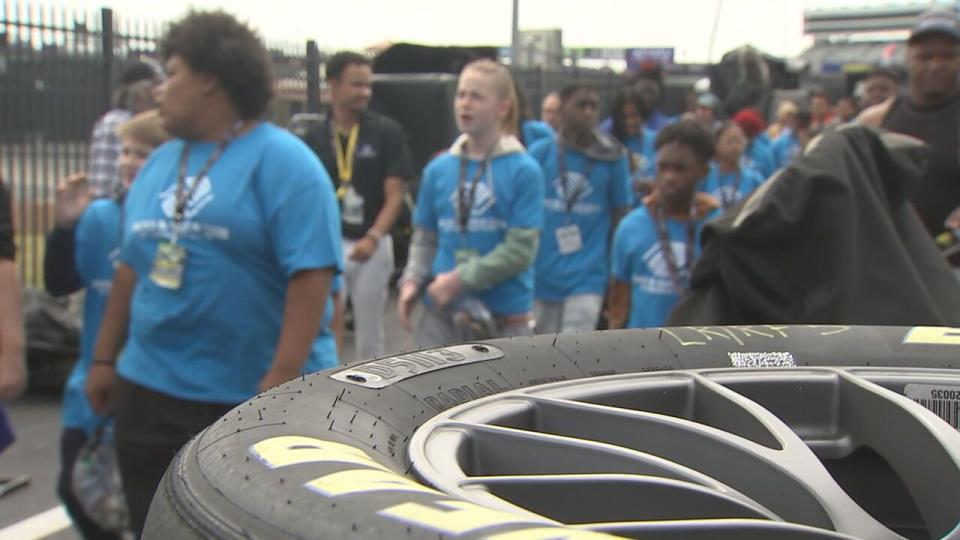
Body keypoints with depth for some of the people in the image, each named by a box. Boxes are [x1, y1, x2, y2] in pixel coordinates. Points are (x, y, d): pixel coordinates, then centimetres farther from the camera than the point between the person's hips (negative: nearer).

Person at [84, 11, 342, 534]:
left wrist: (280, 380, -24)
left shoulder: (280, 160, -11)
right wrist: (104, 357, 14)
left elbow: (311, 274, -19)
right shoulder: (159, 162, 10)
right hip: (148, 391, 7)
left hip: (250, 398, -6)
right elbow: (131, 268, 16)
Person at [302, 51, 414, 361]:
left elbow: (395, 196, -7)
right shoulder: (314, 139, 3)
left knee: (369, 332, 10)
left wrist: (373, 237, -21)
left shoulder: (387, 133, -3)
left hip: (372, 246, -1)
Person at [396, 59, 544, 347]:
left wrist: (461, 279, -17)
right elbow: (425, 238, 11)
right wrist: (412, 281, -6)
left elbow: (521, 249, -14)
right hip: (443, 313, 3)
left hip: (504, 314, -3)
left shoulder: (524, 171, -9)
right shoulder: (438, 169, 4)